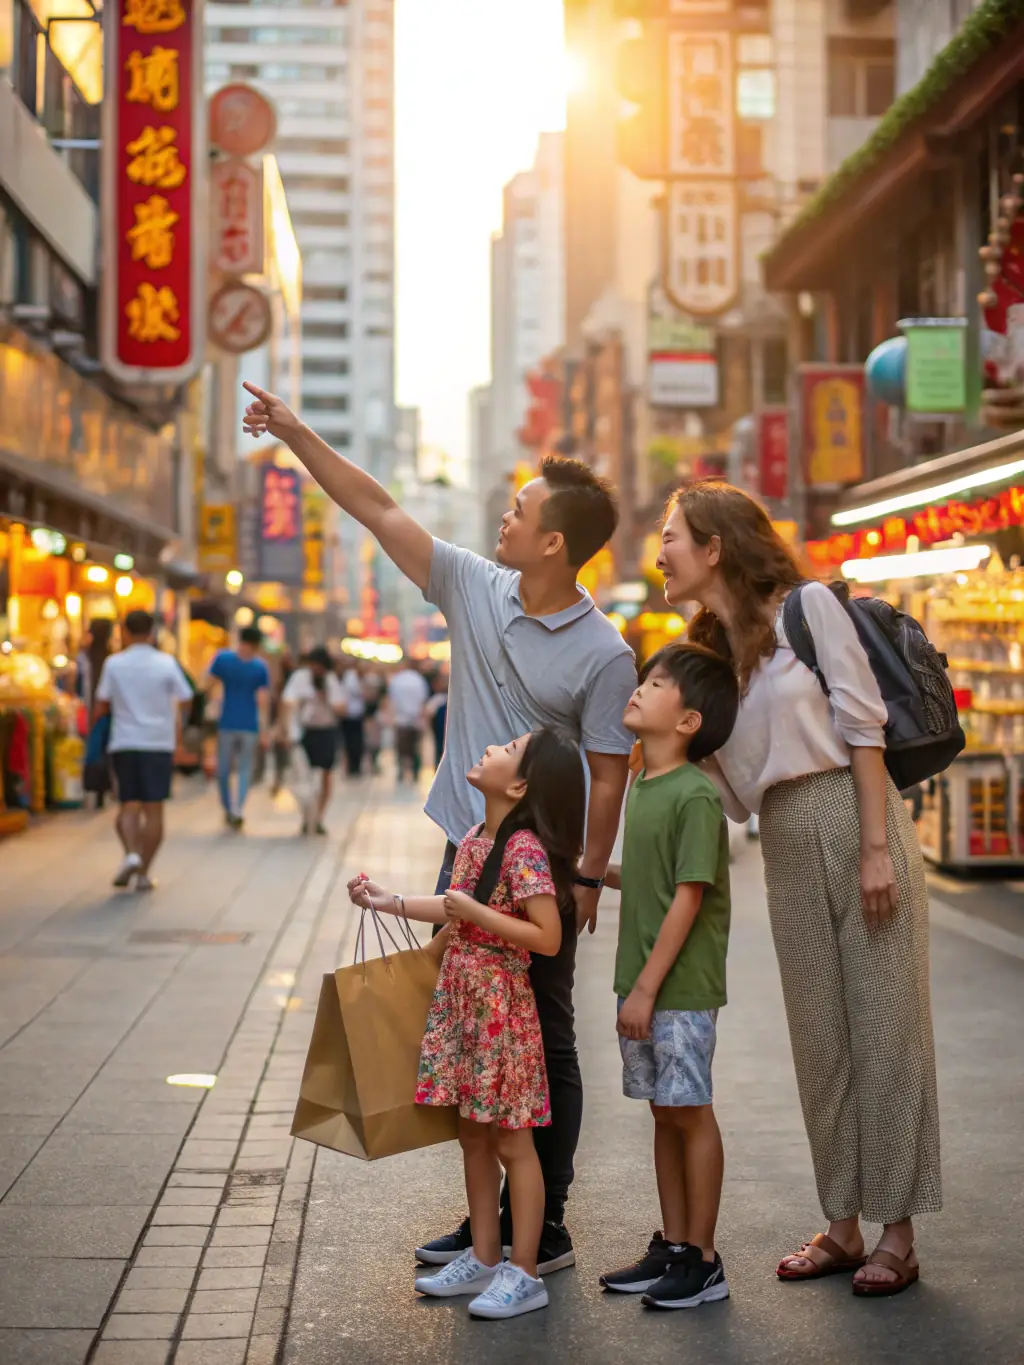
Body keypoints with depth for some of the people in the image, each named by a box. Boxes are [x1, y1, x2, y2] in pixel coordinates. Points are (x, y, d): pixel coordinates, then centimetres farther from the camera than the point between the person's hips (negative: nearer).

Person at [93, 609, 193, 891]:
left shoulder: (114, 664, -2)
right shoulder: (166, 663, -4)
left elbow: (101, 706, 0)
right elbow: (186, 699, 2)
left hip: (124, 743, 1)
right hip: (159, 743, -1)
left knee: (129, 805, 9)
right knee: (153, 809, 4)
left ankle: (131, 853, -16)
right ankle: (143, 872, 2)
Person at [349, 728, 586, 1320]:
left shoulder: (525, 848, -19)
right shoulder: (476, 838, 7)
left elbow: (547, 937, -23)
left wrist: (474, 912, -22)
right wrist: (390, 902, 16)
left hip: (500, 1004, -9)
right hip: (461, 998, 9)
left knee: (511, 1140, 1)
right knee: (473, 1135, 16)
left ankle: (523, 1274, 10)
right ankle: (484, 1259, 27)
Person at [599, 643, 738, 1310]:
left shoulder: (696, 794, -16)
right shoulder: (641, 786, 10)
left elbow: (688, 897, -18)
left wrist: (648, 988, -19)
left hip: (682, 987, -8)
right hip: (641, 984, 8)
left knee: (692, 1114, 1)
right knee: (664, 1113, 15)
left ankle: (703, 1261, 11)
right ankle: (672, 1247, 25)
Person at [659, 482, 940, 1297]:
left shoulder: (808, 606, -4)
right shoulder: (708, 652, 14)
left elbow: (863, 726, -10)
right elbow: (733, 786, 13)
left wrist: (876, 848, -16)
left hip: (853, 819, -6)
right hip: (785, 842, 6)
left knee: (882, 1022, -1)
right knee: (819, 1032, 8)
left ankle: (897, 1234, 7)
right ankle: (843, 1225, 18)